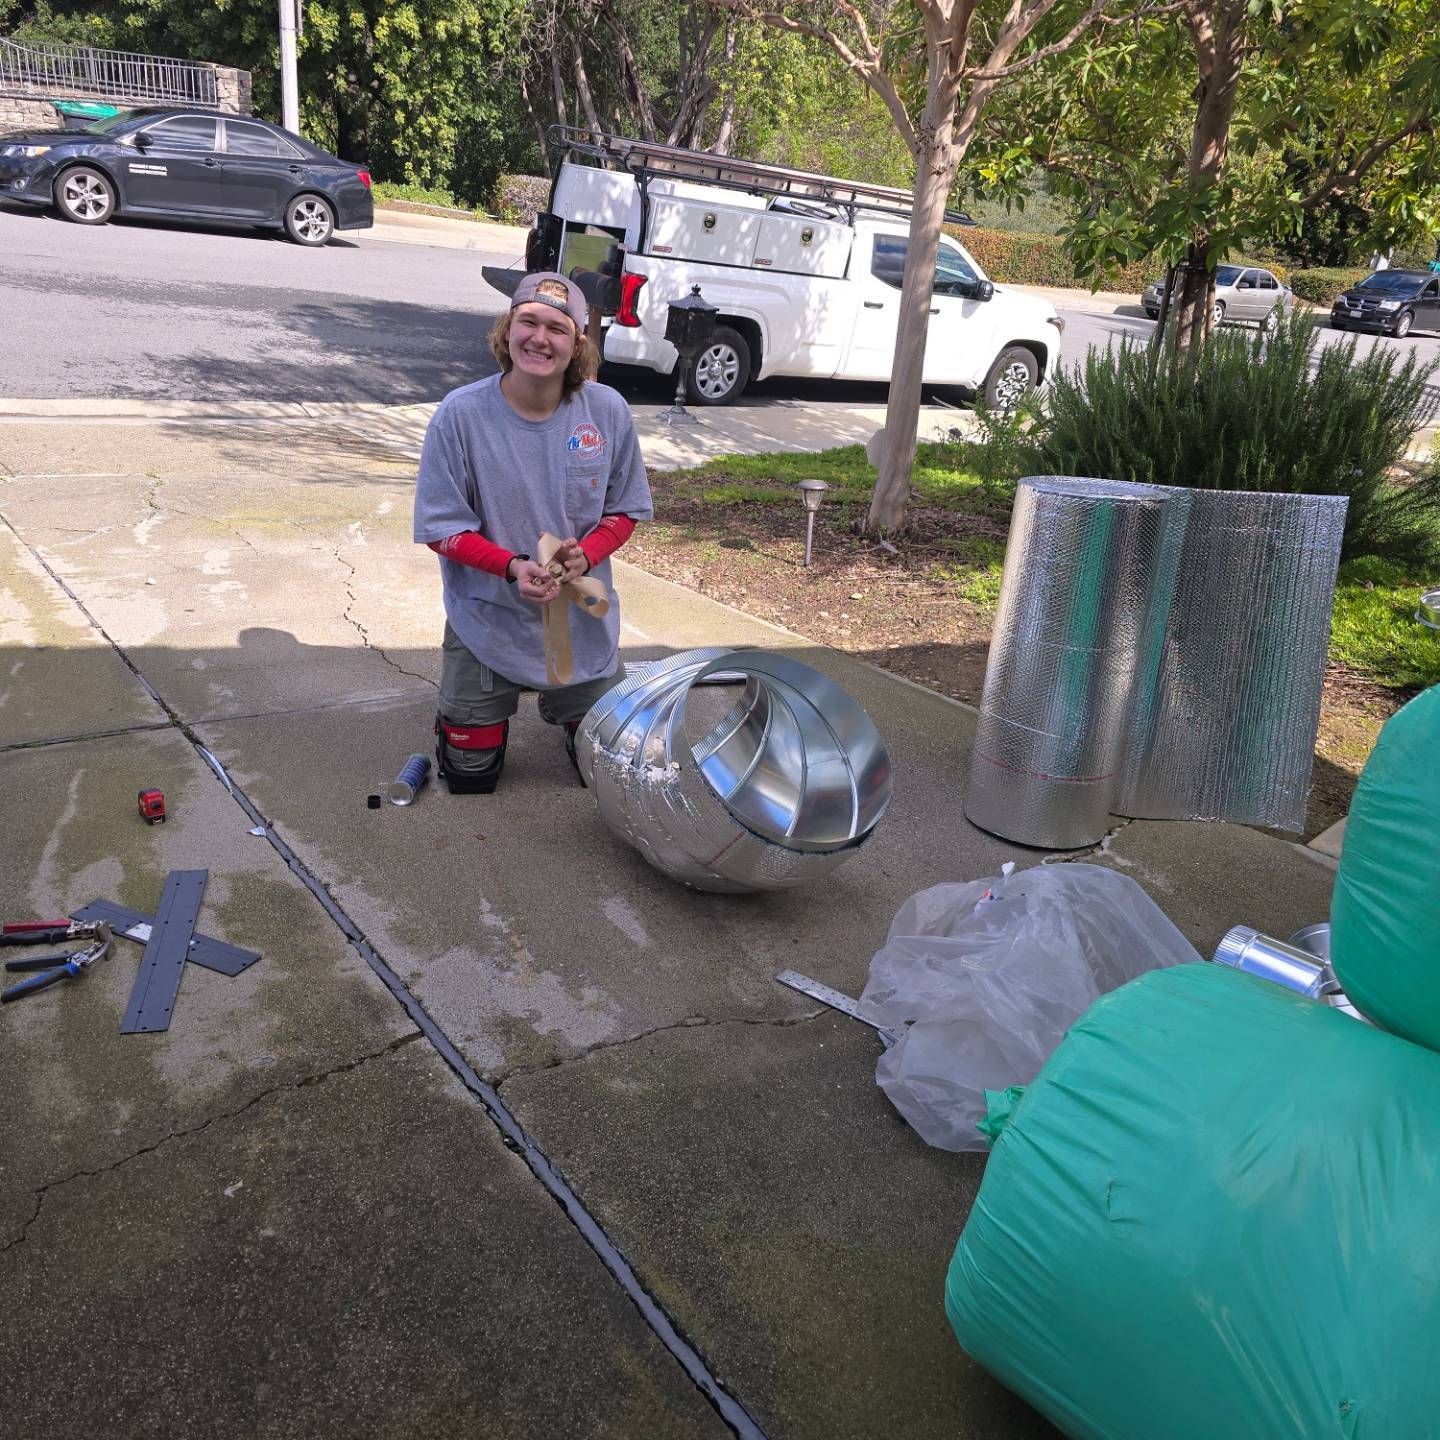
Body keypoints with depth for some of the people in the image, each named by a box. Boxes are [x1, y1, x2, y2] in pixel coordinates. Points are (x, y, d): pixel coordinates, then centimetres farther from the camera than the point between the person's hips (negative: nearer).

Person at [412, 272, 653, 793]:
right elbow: (442, 528, -12)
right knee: (471, 777, 12)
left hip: (583, 624, 2)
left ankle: (566, 712, 50)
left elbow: (624, 510, 0)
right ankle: (465, 713, 45)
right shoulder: (461, 413, -17)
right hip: (486, 624, -1)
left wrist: (585, 554, -21)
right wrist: (513, 568, -29)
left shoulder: (608, 411, -11)